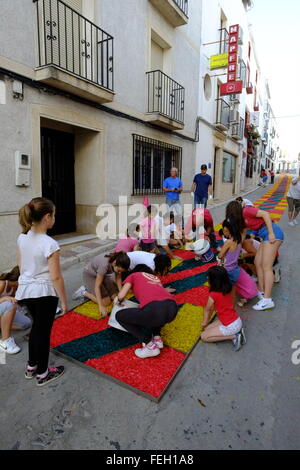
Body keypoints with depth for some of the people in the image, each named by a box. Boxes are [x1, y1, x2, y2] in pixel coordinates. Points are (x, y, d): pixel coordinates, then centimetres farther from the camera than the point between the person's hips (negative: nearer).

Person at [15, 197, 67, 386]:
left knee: (36, 326, 25)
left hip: (26, 291, 7)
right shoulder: (50, 244, -23)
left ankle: (32, 366, 42)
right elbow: (56, 277, -21)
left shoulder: (22, 238, -2)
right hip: (44, 293, -7)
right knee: (43, 331, 10)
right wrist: (64, 301, -10)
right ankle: (42, 373, 29)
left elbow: (21, 267, 9)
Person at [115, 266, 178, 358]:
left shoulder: (133, 276, 24)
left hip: (155, 309, -6)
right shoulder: (155, 278, 36)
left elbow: (121, 296, 15)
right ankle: (157, 338, 21)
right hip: (172, 308, 7)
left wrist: (118, 301, 37)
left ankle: (150, 346, 9)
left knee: (119, 316, 18)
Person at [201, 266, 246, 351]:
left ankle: (233, 336, -4)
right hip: (238, 321, 8)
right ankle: (237, 332, 9)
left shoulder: (213, 295, -24)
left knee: (204, 336, 2)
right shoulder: (227, 289, -2)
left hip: (230, 326, -8)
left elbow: (207, 310, -3)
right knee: (207, 328, 17)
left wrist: (205, 323, 16)